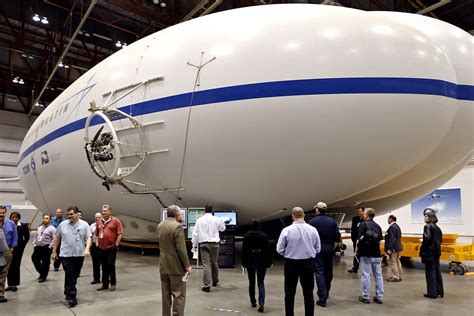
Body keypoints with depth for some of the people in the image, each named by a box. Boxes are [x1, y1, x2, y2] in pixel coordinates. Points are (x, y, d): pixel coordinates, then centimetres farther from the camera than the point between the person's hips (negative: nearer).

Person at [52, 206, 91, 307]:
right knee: (69, 275, -6)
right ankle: (71, 296, -2)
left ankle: (68, 292, 33)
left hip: (79, 254, 1)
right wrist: (54, 251, 12)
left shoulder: (84, 225, -1)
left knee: (75, 275, 13)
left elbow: (88, 238, -5)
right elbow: (57, 238, 12)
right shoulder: (62, 224, 4)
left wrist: (87, 249, -20)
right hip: (66, 254, -1)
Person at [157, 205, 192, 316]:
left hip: (163, 266, 7)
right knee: (179, 295, 2)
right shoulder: (177, 226, -17)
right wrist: (187, 265, -11)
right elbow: (181, 248, -19)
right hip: (176, 267, -7)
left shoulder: (160, 225, 6)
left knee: (166, 295, 15)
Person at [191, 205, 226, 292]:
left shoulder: (199, 220, 0)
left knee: (206, 263, -2)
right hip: (214, 243, 1)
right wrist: (222, 221, 34)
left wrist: (194, 245, 7)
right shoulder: (216, 219, -1)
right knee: (214, 262, 16)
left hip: (203, 244, 0)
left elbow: (195, 233, 0)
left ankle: (207, 285, -5)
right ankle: (215, 281, 34)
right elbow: (222, 228, 17)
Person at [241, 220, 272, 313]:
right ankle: (261, 303, -11)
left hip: (250, 262, 0)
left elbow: (244, 250, -3)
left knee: (251, 282, 16)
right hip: (262, 262, 0)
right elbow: (268, 250, -3)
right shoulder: (264, 236, -5)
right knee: (261, 283, 5)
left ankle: (253, 302, 24)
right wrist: (269, 262, 7)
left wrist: (243, 262, 5)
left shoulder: (247, 236, -5)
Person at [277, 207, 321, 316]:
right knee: (308, 292, 12)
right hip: (308, 263, 2)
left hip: (291, 263, -1)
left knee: (290, 293, 12)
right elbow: (318, 249, 1)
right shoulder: (313, 229, -6)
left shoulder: (287, 230, -13)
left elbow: (280, 249, -8)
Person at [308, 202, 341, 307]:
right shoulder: (332, 221, 3)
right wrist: (333, 247, 10)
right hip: (329, 249, 4)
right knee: (328, 272, 17)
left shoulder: (312, 221, -8)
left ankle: (322, 299, -5)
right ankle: (326, 293, 34)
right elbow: (337, 237, 0)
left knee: (319, 273, -1)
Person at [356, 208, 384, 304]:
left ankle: (365, 297, 7)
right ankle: (379, 297, 15)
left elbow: (359, 239, -15)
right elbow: (379, 240, 14)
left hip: (366, 254, -5)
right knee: (378, 275, 10)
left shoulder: (363, 224, -9)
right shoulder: (378, 226, 10)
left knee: (366, 275, 1)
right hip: (377, 254, 6)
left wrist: (357, 249, -3)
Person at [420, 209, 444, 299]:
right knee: (437, 272, 14)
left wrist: (422, 251, -13)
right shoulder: (437, 227, 11)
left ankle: (432, 293, 4)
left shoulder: (427, 226, -14)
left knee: (430, 272, -1)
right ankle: (439, 291, 22)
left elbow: (427, 239, -21)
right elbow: (440, 240, 13)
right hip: (436, 252, 8)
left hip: (429, 252, -8)